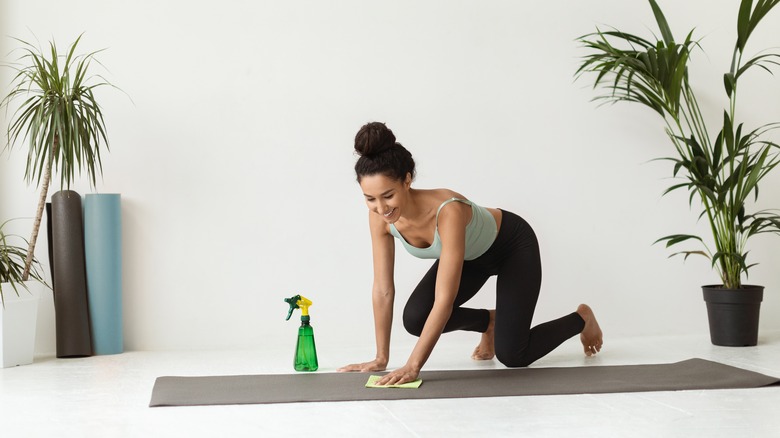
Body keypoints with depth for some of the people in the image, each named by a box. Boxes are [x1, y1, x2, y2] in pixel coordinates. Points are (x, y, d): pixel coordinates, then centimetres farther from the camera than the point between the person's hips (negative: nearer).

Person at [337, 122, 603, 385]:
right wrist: (381, 358, -13)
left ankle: (581, 319, 19)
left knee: (511, 355, -12)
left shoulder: (448, 212, -43)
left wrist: (413, 366, -39)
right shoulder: (380, 217, -25)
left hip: (512, 246, -5)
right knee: (415, 319, -15)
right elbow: (383, 289, -16)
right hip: (471, 255, 6)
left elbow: (444, 300, -41)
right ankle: (489, 321, 16)